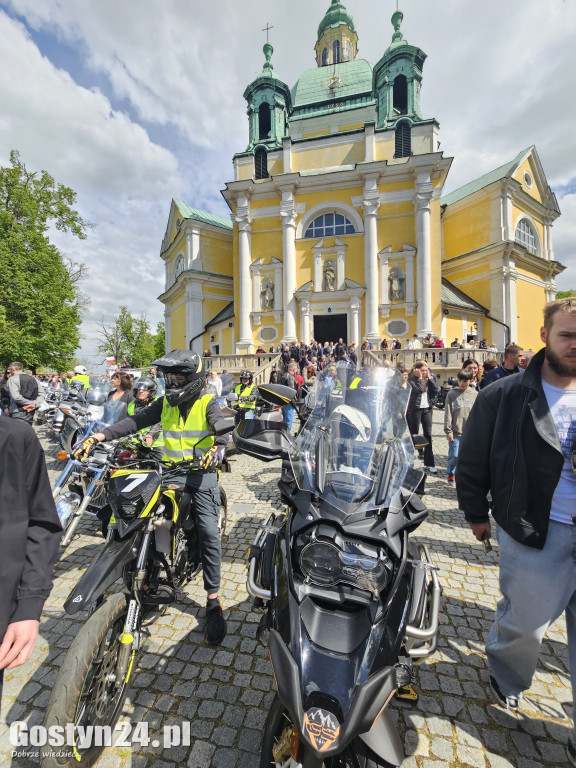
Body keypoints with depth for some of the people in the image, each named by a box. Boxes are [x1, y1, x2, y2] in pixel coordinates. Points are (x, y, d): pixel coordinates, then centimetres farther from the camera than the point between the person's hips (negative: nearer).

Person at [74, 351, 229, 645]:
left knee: (208, 533, -10)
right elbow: (136, 421, 1)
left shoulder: (208, 404, -6)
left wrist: (216, 450, -43)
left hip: (201, 473, -4)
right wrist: (98, 436, -11)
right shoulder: (165, 403, 9)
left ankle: (213, 601, 4)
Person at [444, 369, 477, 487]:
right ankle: (450, 474, 23)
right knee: (454, 455, 0)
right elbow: (448, 414, -3)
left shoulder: (475, 394, 5)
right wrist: (448, 430, -7)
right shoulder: (452, 394, -1)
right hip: (456, 432, -2)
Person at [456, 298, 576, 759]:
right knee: (525, 622, 11)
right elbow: (473, 458, -1)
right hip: (535, 532, -3)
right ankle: (507, 680, 44)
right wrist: (476, 512, 4)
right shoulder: (505, 396, -7)